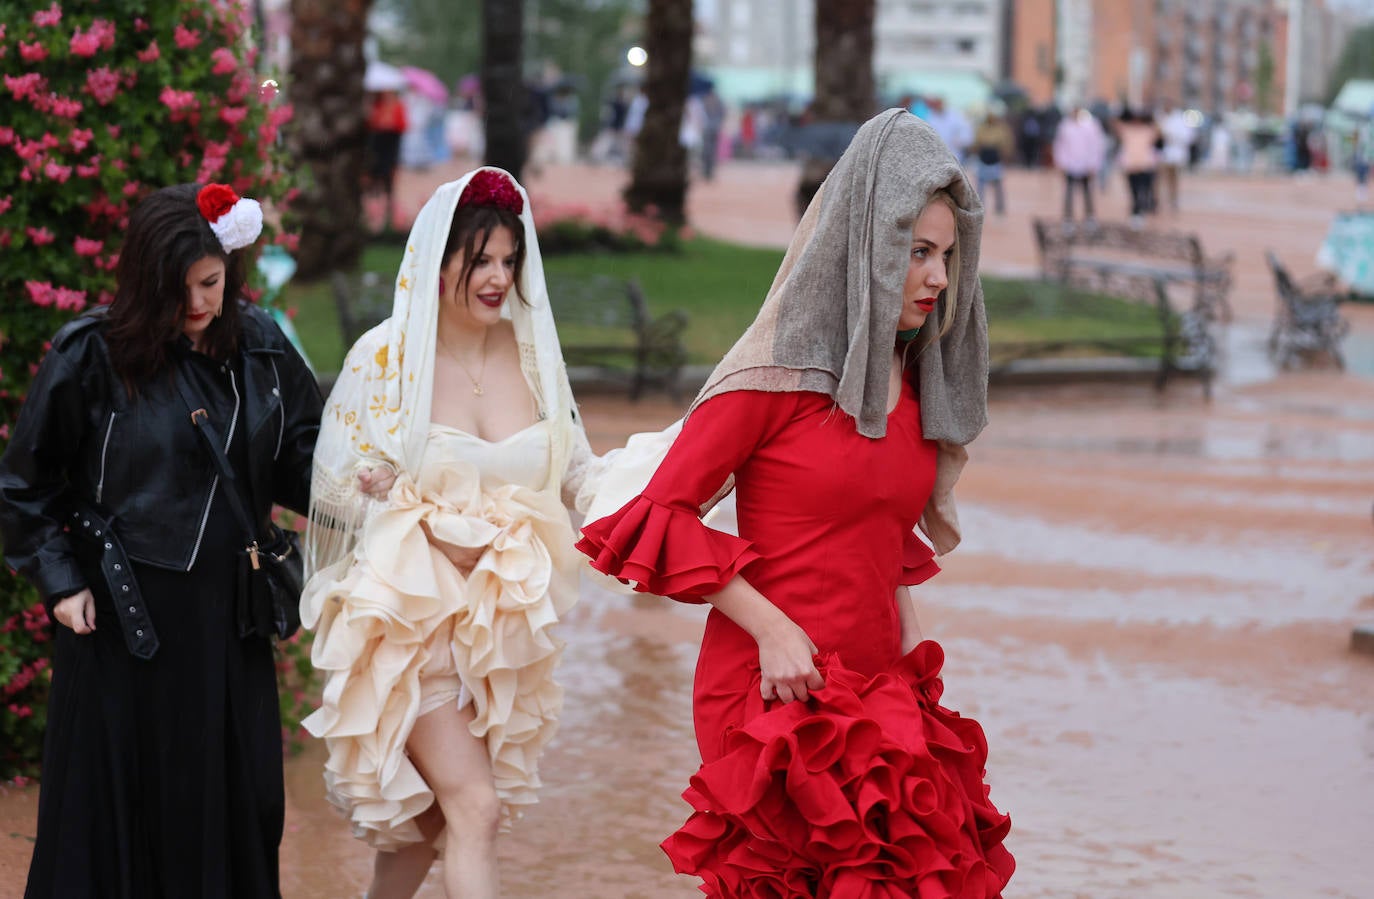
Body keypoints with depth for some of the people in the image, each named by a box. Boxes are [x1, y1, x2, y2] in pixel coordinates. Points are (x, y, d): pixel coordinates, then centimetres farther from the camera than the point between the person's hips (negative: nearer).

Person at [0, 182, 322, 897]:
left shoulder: (261, 348, 4)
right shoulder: (92, 355, -8)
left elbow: (300, 460, 8)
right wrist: (59, 579, -5)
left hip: (228, 619, 4)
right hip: (125, 616, -4)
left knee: (235, 807, 8)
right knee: (116, 807, 3)